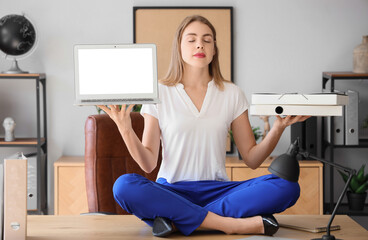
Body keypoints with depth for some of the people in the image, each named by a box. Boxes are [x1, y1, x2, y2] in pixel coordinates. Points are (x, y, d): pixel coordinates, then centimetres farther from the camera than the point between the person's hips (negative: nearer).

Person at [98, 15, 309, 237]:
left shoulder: (232, 94, 10)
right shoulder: (160, 93, 5)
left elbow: (252, 159, 9)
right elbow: (148, 164, 1)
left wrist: (278, 127, -6)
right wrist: (126, 129, -14)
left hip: (217, 190, 2)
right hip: (172, 191, -1)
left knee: (287, 187, -24)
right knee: (124, 186, -33)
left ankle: (179, 220, -28)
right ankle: (233, 224, -31)